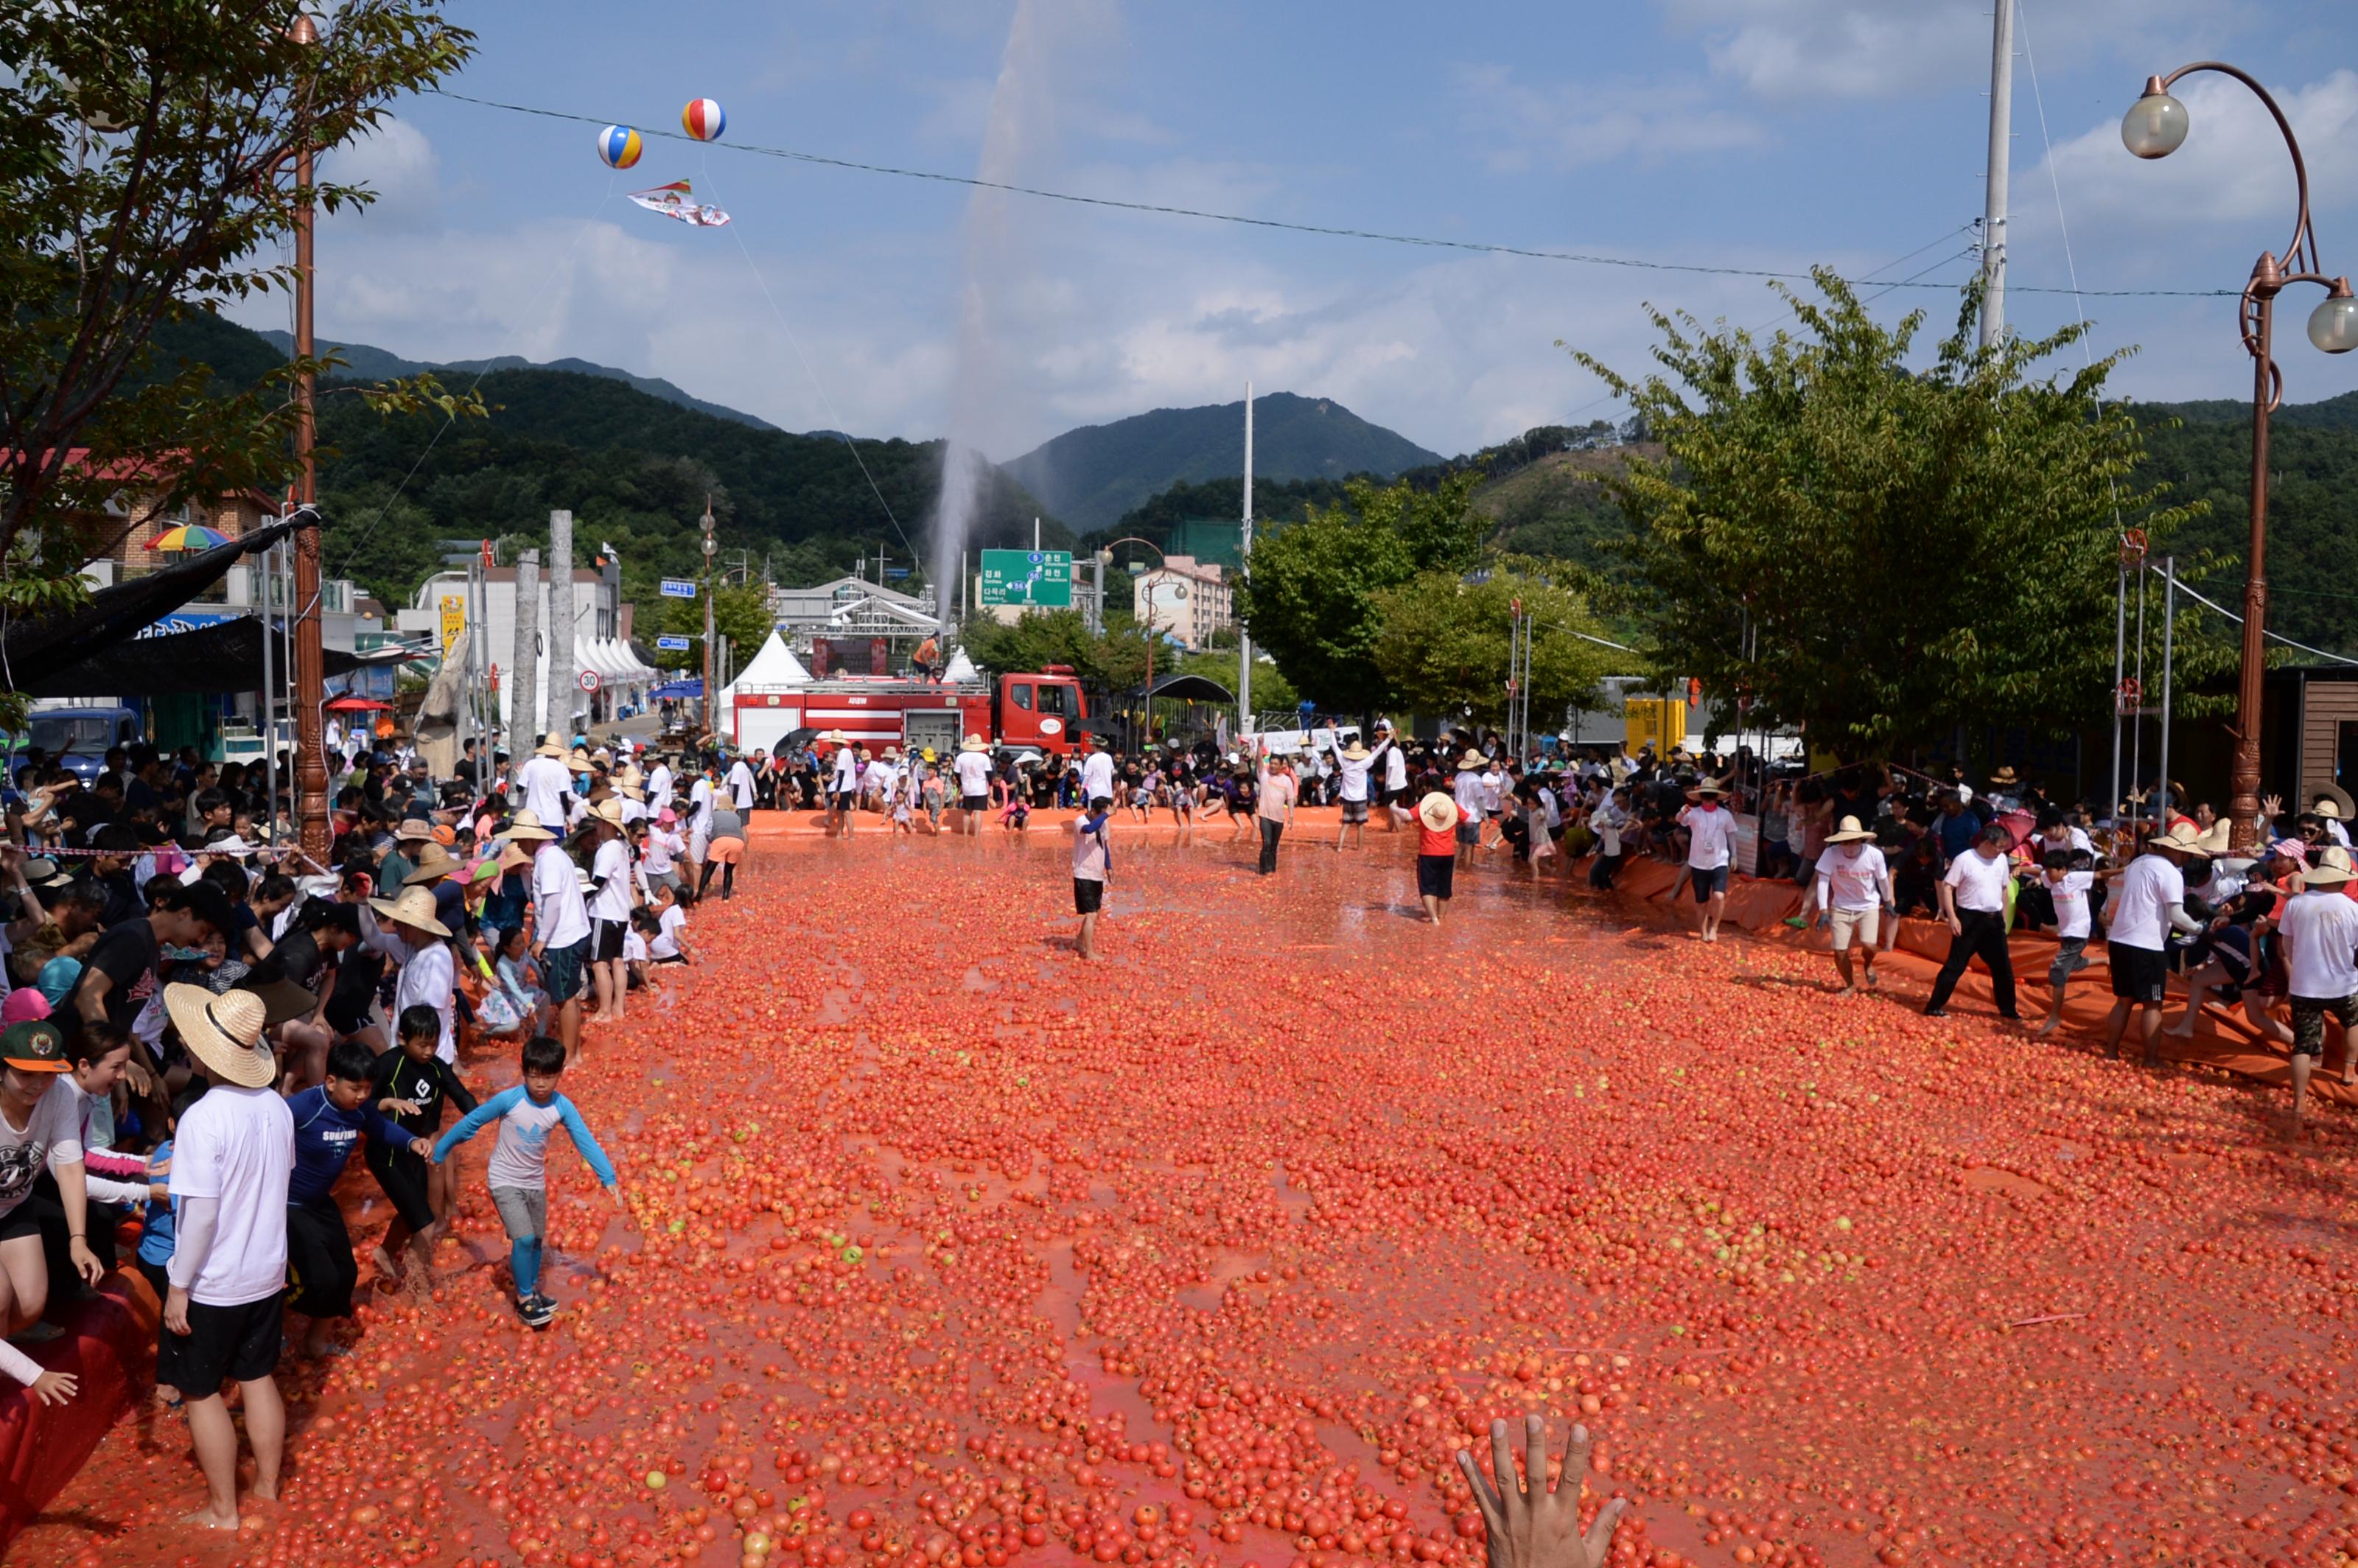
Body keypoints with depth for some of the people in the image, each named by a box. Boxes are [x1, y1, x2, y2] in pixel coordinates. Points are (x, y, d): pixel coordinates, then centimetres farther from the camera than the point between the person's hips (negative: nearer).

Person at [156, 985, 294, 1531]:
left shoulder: (203, 1118, -25)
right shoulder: (276, 1106, -4)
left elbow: (202, 1213, -24)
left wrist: (178, 1286, -13)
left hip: (213, 1282, -6)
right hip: (267, 1272, 6)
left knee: (201, 1390, 11)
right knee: (258, 1377, 20)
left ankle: (223, 1510, 21)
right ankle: (268, 1486, 33)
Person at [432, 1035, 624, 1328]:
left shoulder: (562, 1107, -15)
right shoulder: (508, 1100, -24)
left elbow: (586, 1142, -14)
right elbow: (471, 1122, -11)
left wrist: (608, 1179, -19)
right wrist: (441, 1151, -1)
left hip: (535, 1182, 4)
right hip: (504, 1181, -4)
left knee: (536, 1240, 15)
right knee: (524, 1238, -14)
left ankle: (532, 1290, 37)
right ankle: (524, 1298, 4)